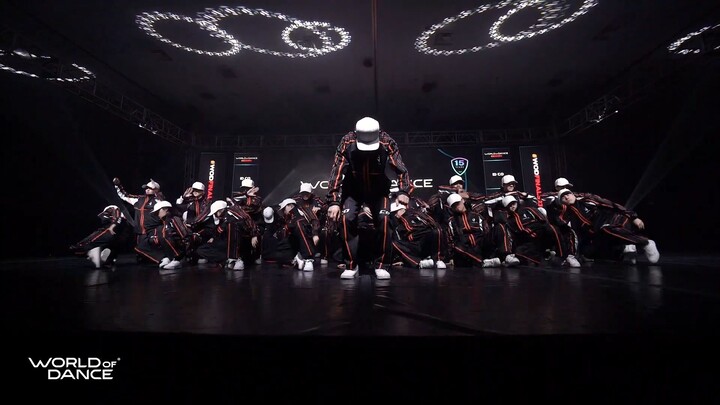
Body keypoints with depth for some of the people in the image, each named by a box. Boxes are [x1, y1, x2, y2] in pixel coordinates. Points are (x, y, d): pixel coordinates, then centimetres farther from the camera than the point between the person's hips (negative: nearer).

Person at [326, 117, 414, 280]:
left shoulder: (387, 143, -25)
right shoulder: (347, 143, -25)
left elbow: (400, 168, -27)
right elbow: (337, 172, -26)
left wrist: (403, 191, -44)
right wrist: (333, 202, -33)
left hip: (378, 190, 0)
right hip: (352, 190, 0)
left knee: (383, 221, -17)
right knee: (346, 219, -17)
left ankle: (382, 266, 0)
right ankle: (351, 265, -1)